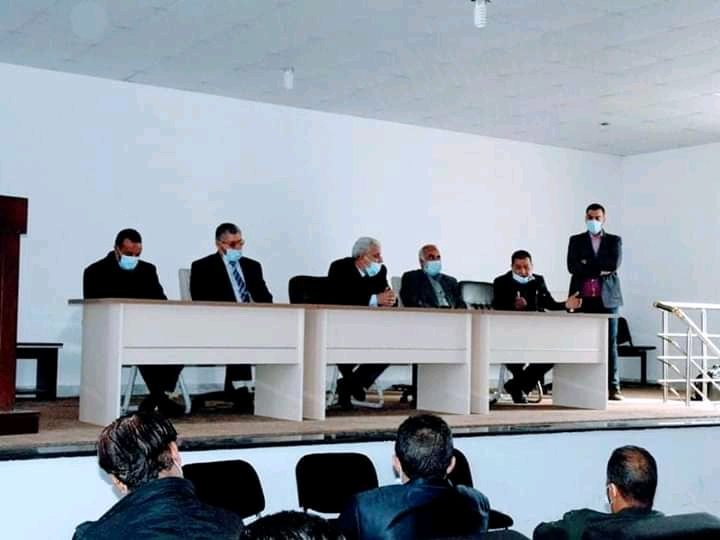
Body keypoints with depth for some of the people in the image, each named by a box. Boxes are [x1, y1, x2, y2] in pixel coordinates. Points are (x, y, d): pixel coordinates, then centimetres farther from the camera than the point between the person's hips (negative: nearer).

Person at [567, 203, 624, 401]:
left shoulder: (614, 241, 11)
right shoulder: (576, 241, 12)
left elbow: (614, 264, -7)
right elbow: (572, 267, -4)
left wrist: (587, 263, -4)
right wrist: (600, 269, -8)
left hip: (607, 298, 0)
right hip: (583, 299, 0)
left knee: (610, 343, 0)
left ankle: (613, 387, 2)